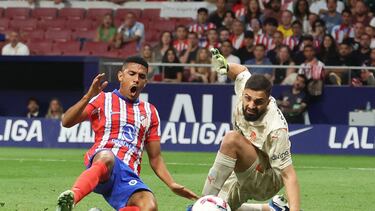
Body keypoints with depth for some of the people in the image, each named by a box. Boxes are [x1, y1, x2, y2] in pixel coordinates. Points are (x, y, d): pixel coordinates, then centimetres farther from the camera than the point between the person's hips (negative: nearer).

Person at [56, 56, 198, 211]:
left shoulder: (150, 112, 26)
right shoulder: (103, 100, 13)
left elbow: (155, 158, 27)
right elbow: (66, 122, 1)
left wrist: (172, 185, 12)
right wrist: (88, 97, -13)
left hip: (129, 174, 4)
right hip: (99, 158, -4)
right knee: (107, 158, -44)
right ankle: (72, 197, -65)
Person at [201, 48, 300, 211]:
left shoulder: (275, 129, -33)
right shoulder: (246, 88, -15)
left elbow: (288, 174, -32)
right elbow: (242, 71, 10)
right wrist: (225, 66, -12)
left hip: (268, 181, -9)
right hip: (244, 175, 9)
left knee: (232, 139, -32)